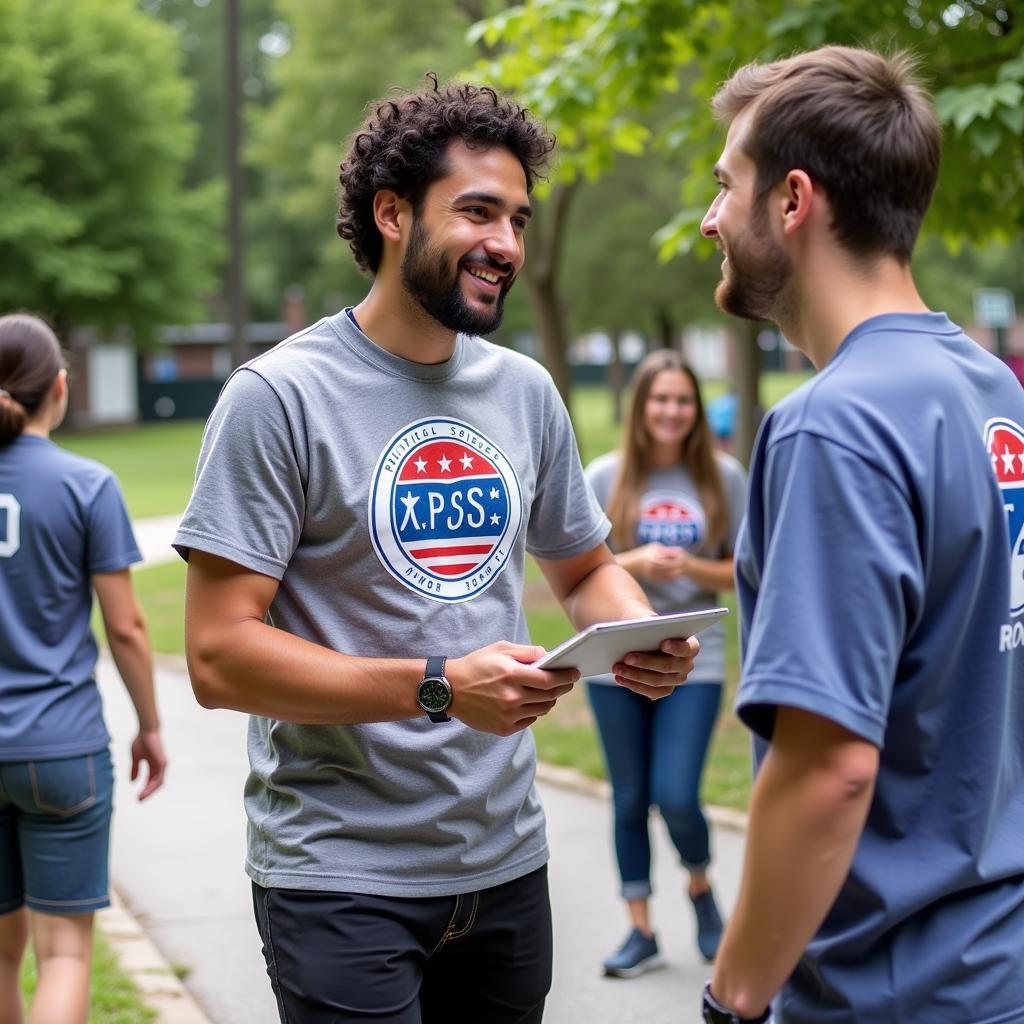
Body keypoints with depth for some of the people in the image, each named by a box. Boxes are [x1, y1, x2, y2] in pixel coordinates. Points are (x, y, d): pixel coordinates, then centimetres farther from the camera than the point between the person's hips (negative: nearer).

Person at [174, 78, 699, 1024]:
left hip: (506, 864, 6)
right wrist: (439, 687, -26)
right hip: (342, 875, -5)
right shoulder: (280, 397, -11)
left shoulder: (526, 392, 6)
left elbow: (585, 567, 19)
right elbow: (218, 657, -16)